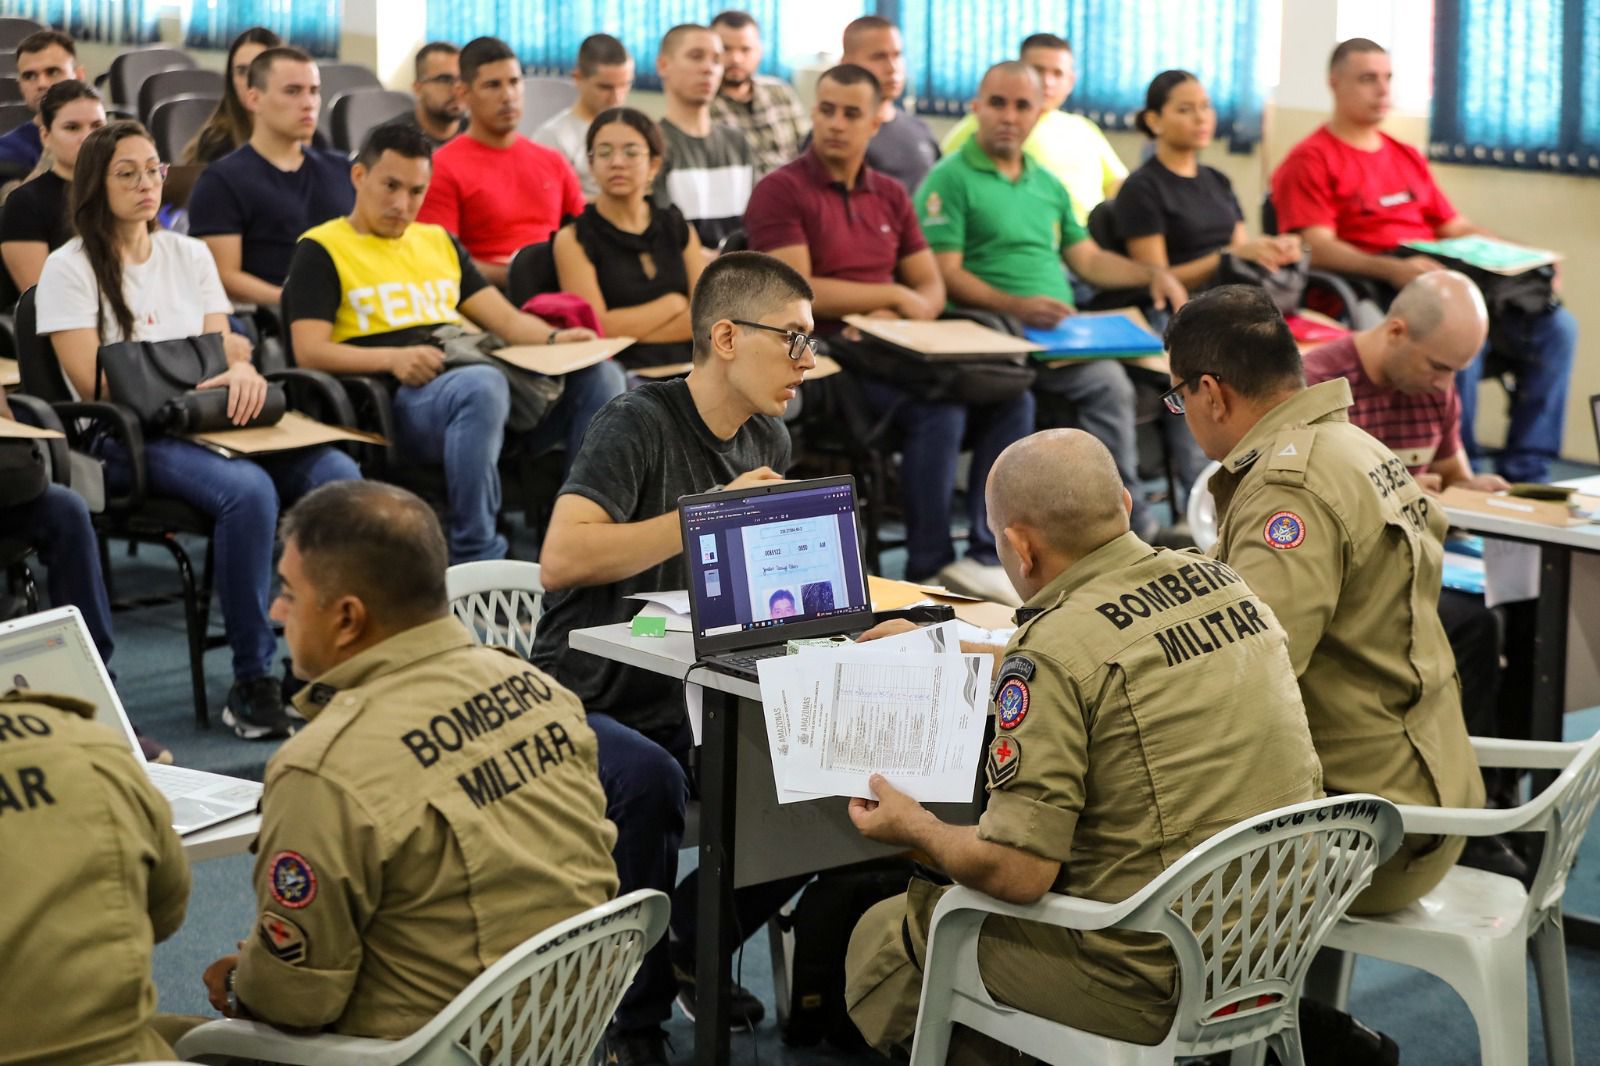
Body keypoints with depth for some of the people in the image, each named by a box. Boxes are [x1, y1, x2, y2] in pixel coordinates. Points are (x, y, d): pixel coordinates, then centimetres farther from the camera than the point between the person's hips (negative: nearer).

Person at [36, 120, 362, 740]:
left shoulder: (190, 255, 20)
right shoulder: (70, 269, 2)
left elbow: (226, 347, 15)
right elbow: (91, 381, -6)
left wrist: (243, 372, -10)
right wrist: (184, 390, -17)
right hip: (123, 438, -5)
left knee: (337, 476, -24)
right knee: (248, 490, -37)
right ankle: (252, 684, -28)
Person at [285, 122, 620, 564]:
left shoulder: (439, 242, 28)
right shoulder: (321, 249, 10)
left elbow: (507, 320, 22)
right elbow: (309, 352, -3)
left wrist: (554, 339, -1)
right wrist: (391, 358, -19)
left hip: (479, 374, 6)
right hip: (403, 396, -6)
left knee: (599, 374, -18)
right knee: (483, 385, -40)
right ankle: (475, 559, -37)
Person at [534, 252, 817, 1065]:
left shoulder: (767, 439, 7)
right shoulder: (640, 424, -17)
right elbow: (562, 559, -31)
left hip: (688, 701, 7)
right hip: (587, 704, -7)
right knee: (650, 782, -37)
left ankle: (687, 946, 11)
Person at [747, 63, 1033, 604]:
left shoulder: (890, 195, 19)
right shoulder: (781, 191, -2)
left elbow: (931, 287, 16)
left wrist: (914, 311, -9)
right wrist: (894, 296, -6)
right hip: (823, 355, -7)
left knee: (1013, 398, -13)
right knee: (939, 409, -30)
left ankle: (987, 556, -11)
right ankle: (928, 572, -18)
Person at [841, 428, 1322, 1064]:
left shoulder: (1055, 647, -20)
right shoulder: (1228, 584, 4)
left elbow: (1016, 874, -20)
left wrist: (914, 828, 0)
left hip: (1157, 981, -8)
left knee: (886, 938, 10)